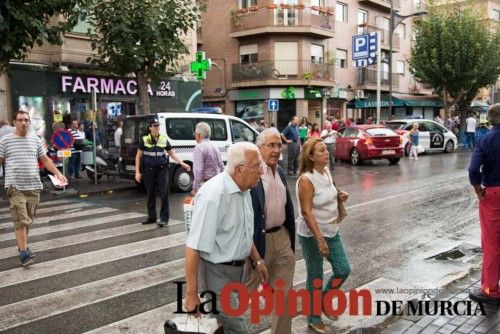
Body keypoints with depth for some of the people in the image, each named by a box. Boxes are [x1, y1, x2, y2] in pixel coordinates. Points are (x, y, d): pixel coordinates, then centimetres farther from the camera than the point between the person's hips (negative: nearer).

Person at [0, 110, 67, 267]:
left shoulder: (36, 140, 11)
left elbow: (45, 159, 14)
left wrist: (57, 173, 3)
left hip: (34, 186, 4)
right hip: (15, 187, -4)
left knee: (28, 219, 13)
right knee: (20, 220, -8)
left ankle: (23, 245, 31)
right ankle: (24, 253, -4)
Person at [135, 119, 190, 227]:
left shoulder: (164, 139, 2)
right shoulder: (144, 140, -2)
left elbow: (172, 153, 11)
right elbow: (138, 156, 3)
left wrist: (182, 164, 2)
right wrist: (137, 172, -2)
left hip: (162, 169, 0)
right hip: (149, 170, 0)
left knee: (164, 193, -6)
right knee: (150, 194, 10)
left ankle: (164, 218, 1)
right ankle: (151, 217, 24)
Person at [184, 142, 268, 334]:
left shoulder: (243, 190, 3)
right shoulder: (213, 195, -26)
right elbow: (194, 247, -27)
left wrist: (257, 260, 18)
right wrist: (191, 294, -25)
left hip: (237, 268, 9)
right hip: (217, 273, -9)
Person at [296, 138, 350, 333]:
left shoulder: (327, 171, 2)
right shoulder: (306, 180, -22)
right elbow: (306, 212, -23)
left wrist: (340, 197, -2)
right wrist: (319, 239, -25)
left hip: (332, 231, 8)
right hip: (312, 234, -8)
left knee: (343, 270, 11)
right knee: (315, 277, 5)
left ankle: (324, 300, 37)